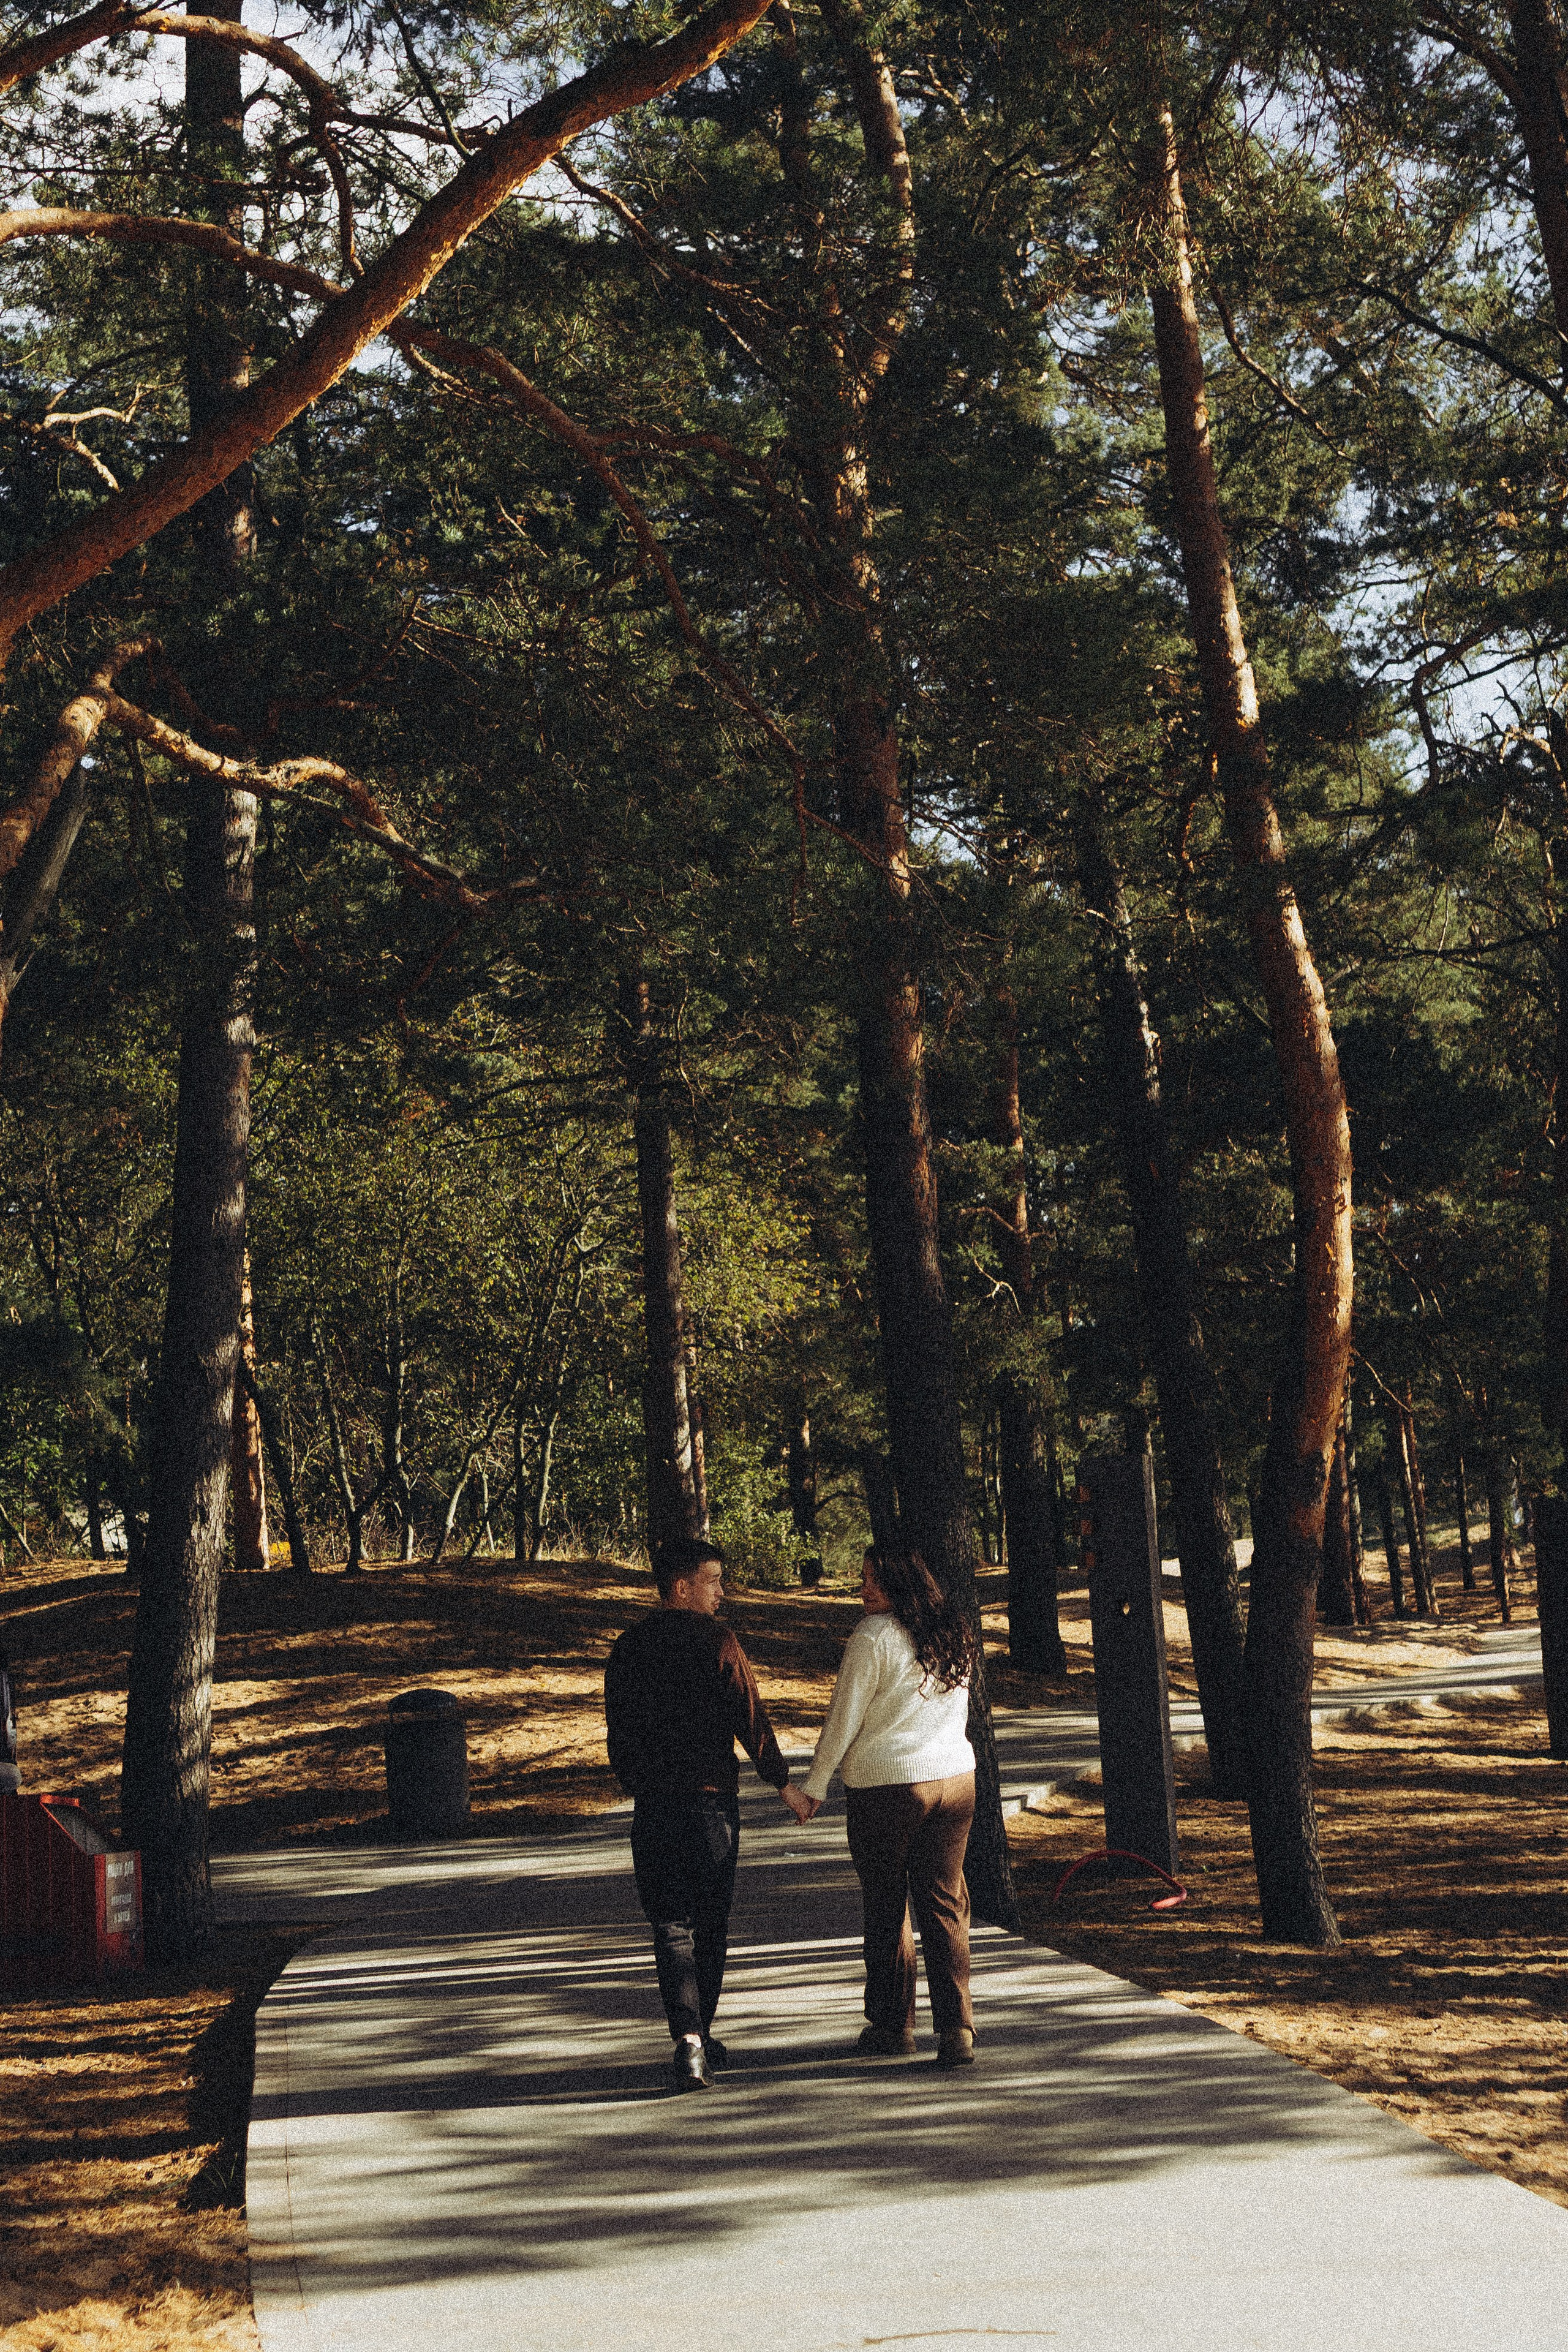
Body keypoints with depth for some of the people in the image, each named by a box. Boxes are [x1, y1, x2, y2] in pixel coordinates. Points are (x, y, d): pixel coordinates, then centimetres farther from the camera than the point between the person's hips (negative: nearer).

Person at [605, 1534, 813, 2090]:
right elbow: (751, 1721, -9)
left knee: (671, 1926, 3)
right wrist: (786, 1786, 1)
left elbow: (617, 1730, 8)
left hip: (652, 1804, 3)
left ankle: (688, 2039, -13)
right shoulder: (716, 1642, -9)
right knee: (711, 1921, 14)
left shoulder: (628, 1647, 4)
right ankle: (702, 2036, 24)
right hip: (711, 1798, -2)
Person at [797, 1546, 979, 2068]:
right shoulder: (954, 1634, 7)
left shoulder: (873, 1636, -13)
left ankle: (893, 2024, 19)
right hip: (954, 1778, 5)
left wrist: (814, 1786, -2)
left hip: (885, 1785, -5)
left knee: (886, 1908, 9)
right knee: (945, 1906, 6)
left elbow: (844, 1719, -10)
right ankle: (956, 2029, -4)